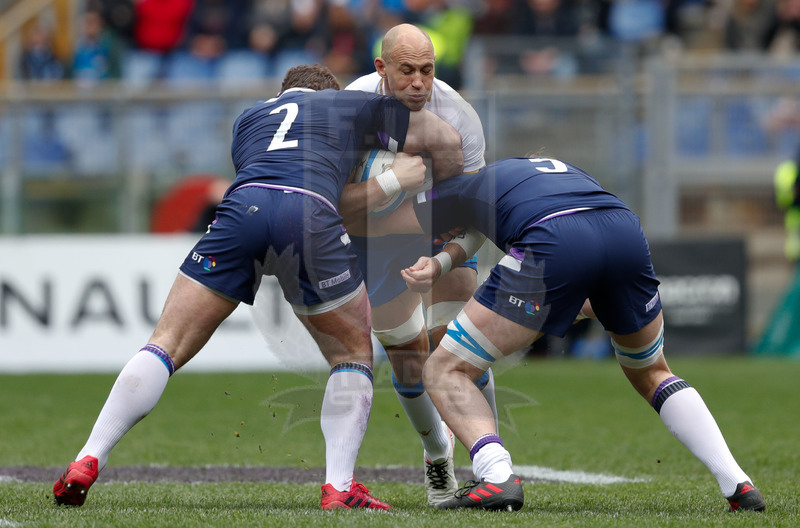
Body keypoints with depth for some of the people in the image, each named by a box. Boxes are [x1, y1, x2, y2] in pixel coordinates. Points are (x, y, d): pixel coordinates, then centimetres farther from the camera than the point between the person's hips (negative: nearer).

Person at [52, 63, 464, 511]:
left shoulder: (248, 119, 39)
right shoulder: (353, 105, 34)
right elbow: (448, 142, 41)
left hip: (242, 207, 2)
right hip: (311, 216, -2)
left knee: (168, 345, 6)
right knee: (355, 353, 18)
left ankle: (88, 462, -4)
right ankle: (340, 487, 4)